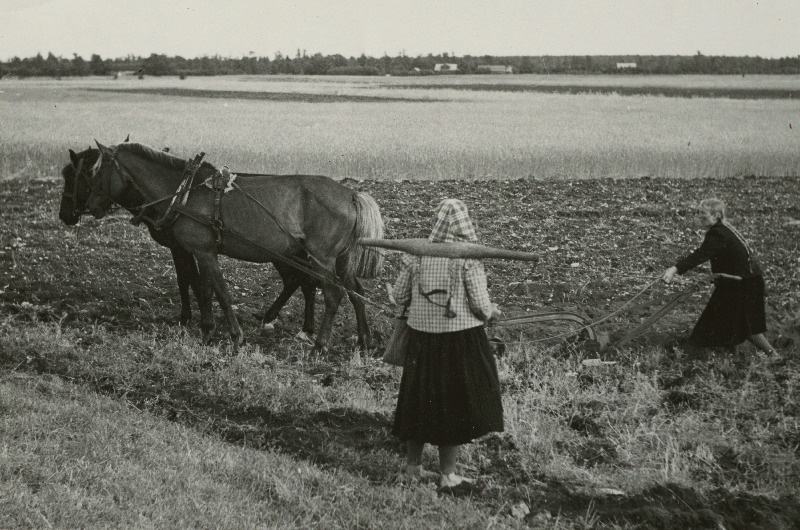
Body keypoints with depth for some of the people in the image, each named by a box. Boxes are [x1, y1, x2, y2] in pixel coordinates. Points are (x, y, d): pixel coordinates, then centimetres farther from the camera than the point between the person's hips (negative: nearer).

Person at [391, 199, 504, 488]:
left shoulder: (416, 253, -2)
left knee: (420, 398, 17)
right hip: (461, 338, -4)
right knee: (456, 402, 9)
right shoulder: (468, 257, -13)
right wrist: (491, 313, 9)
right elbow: (480, 303, -13)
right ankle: (447, 473, 15)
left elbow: (399, 296, 3)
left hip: (422, 335, 4)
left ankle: (413, 464, 29)